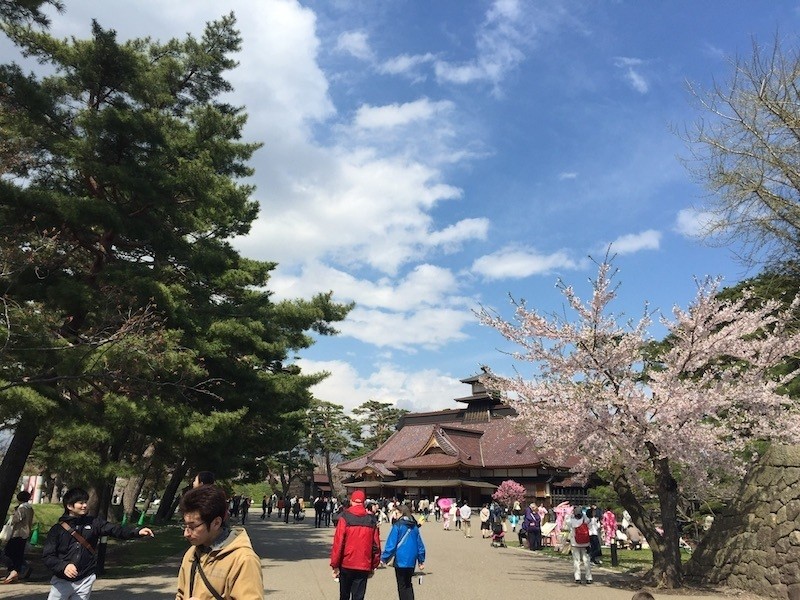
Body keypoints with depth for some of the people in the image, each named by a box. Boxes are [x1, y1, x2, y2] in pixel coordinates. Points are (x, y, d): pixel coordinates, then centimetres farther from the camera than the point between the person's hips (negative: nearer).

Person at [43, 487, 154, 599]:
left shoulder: (94, 523, 0)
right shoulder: (57, 529, -4)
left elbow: (115, 529, -12)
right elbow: (47, 556, -7)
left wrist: (138, 531, -28)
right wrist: (63, 566, -26)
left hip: (85, 581, 1)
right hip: (62, 581, -1)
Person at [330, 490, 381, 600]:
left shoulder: (345, 518, -7)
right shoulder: (371, 520, 0)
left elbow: (338, 543, -11)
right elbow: (376, 545, 2)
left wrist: (335, 565, -3)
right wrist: (373, 566, 12)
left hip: (346, 565, -1)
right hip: (364, 567, 1)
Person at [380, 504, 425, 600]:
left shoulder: (398, 525, -10)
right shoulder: (414, 526, 7)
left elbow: (391, 544, -13)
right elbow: (420, 544, 11)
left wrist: (384, 558, -6)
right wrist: (421, 561, 18)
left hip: (401, 560, -5)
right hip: (411, 561, 5)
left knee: (402, 586, 6)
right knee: (408, 584, 20)